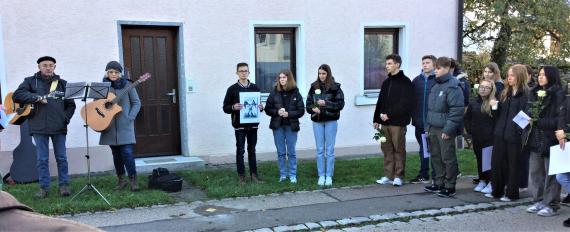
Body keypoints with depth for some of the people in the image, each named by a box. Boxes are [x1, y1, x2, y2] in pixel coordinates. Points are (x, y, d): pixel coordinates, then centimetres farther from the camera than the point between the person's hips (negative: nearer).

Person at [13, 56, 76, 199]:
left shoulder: (62, 83, 12)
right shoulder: (31, 81, 8)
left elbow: (71, 104, 13)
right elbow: (17, 95, -5)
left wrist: (66, 118, -1)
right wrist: (37, 97, -14)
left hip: (59, 127, 1)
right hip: (39, 127, -1)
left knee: (61, 157, 5)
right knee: (42, 159, 4)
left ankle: (64, 185, 15)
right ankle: (44, 187, 12)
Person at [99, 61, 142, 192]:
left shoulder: (127, 85, 0)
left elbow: (136, 103, 0)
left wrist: (130, 118, -9)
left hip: (124, 125, -3)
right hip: (110, 126, 3)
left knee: (127, 152, -12)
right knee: (116, 153, 9)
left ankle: (133, 180, -2)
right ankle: (121, 180, 20)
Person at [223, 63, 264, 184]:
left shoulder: (255, 88, 10)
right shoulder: (232, 89, 1)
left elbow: (259, 104, 17)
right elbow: (225, 107, 2)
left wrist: (261, 107, -6)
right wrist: (233, 107, -19)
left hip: (253, 124, 3)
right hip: (239, 125, -2)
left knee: (252, 150, 9)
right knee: (240, 150, 1)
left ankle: (254, 174, 15)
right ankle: (241, 175, 9)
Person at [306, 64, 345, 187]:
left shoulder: (335, 87, -3)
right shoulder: (314, 87, 6)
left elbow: (340, 104, -8)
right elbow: (308, 104, 8)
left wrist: (326, 103, -18)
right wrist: (313, 108, -13)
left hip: (331, 121, -3)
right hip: (317, 121, 3)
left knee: (330, 149, 3)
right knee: (320, 150, 7)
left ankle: (329, 176, 11)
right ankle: (321, 176, 15)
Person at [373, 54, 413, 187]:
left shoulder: (405, 82, -6)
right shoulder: (386, 82, 17)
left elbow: (404, 103, -14)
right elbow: (380, 102, 18)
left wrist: (389, 115, -16)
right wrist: (376, 119, 13)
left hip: (397, 122, -7)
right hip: (385, 122, 7)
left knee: (399, 149, 1)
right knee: (386, 149, 8)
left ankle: (399, 176, 8)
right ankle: (388, 176, 16)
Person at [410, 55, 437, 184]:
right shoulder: (417, 80, 9)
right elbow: (412, 100, 10)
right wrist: (414, 117, 4)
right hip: (419, 122, 5)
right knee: (423, 149, 14)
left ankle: (436, 176, 13)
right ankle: (423, 175, 24)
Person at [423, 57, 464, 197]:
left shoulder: (452, 87, -12)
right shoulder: (435, 86, 14)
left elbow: (456, 111, -17)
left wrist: (448, 129, -20)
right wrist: (428, 126, 15)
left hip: (445, 130, -8)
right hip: (433, 128, 8)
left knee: (448, 158, 0)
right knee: (436, 157, 14)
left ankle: (450, 187, 10)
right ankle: (439, 183, 26)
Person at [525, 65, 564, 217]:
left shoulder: (558, 94, -7)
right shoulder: (535, 93, 13)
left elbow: (561, 118, -14)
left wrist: (538, 121, -17)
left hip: (551, 139, -6)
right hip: (536, 139, 6)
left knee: (551, 174, 1)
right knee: (535, 171, 9)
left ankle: (551, 205, 9)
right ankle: (539, 201, 20)